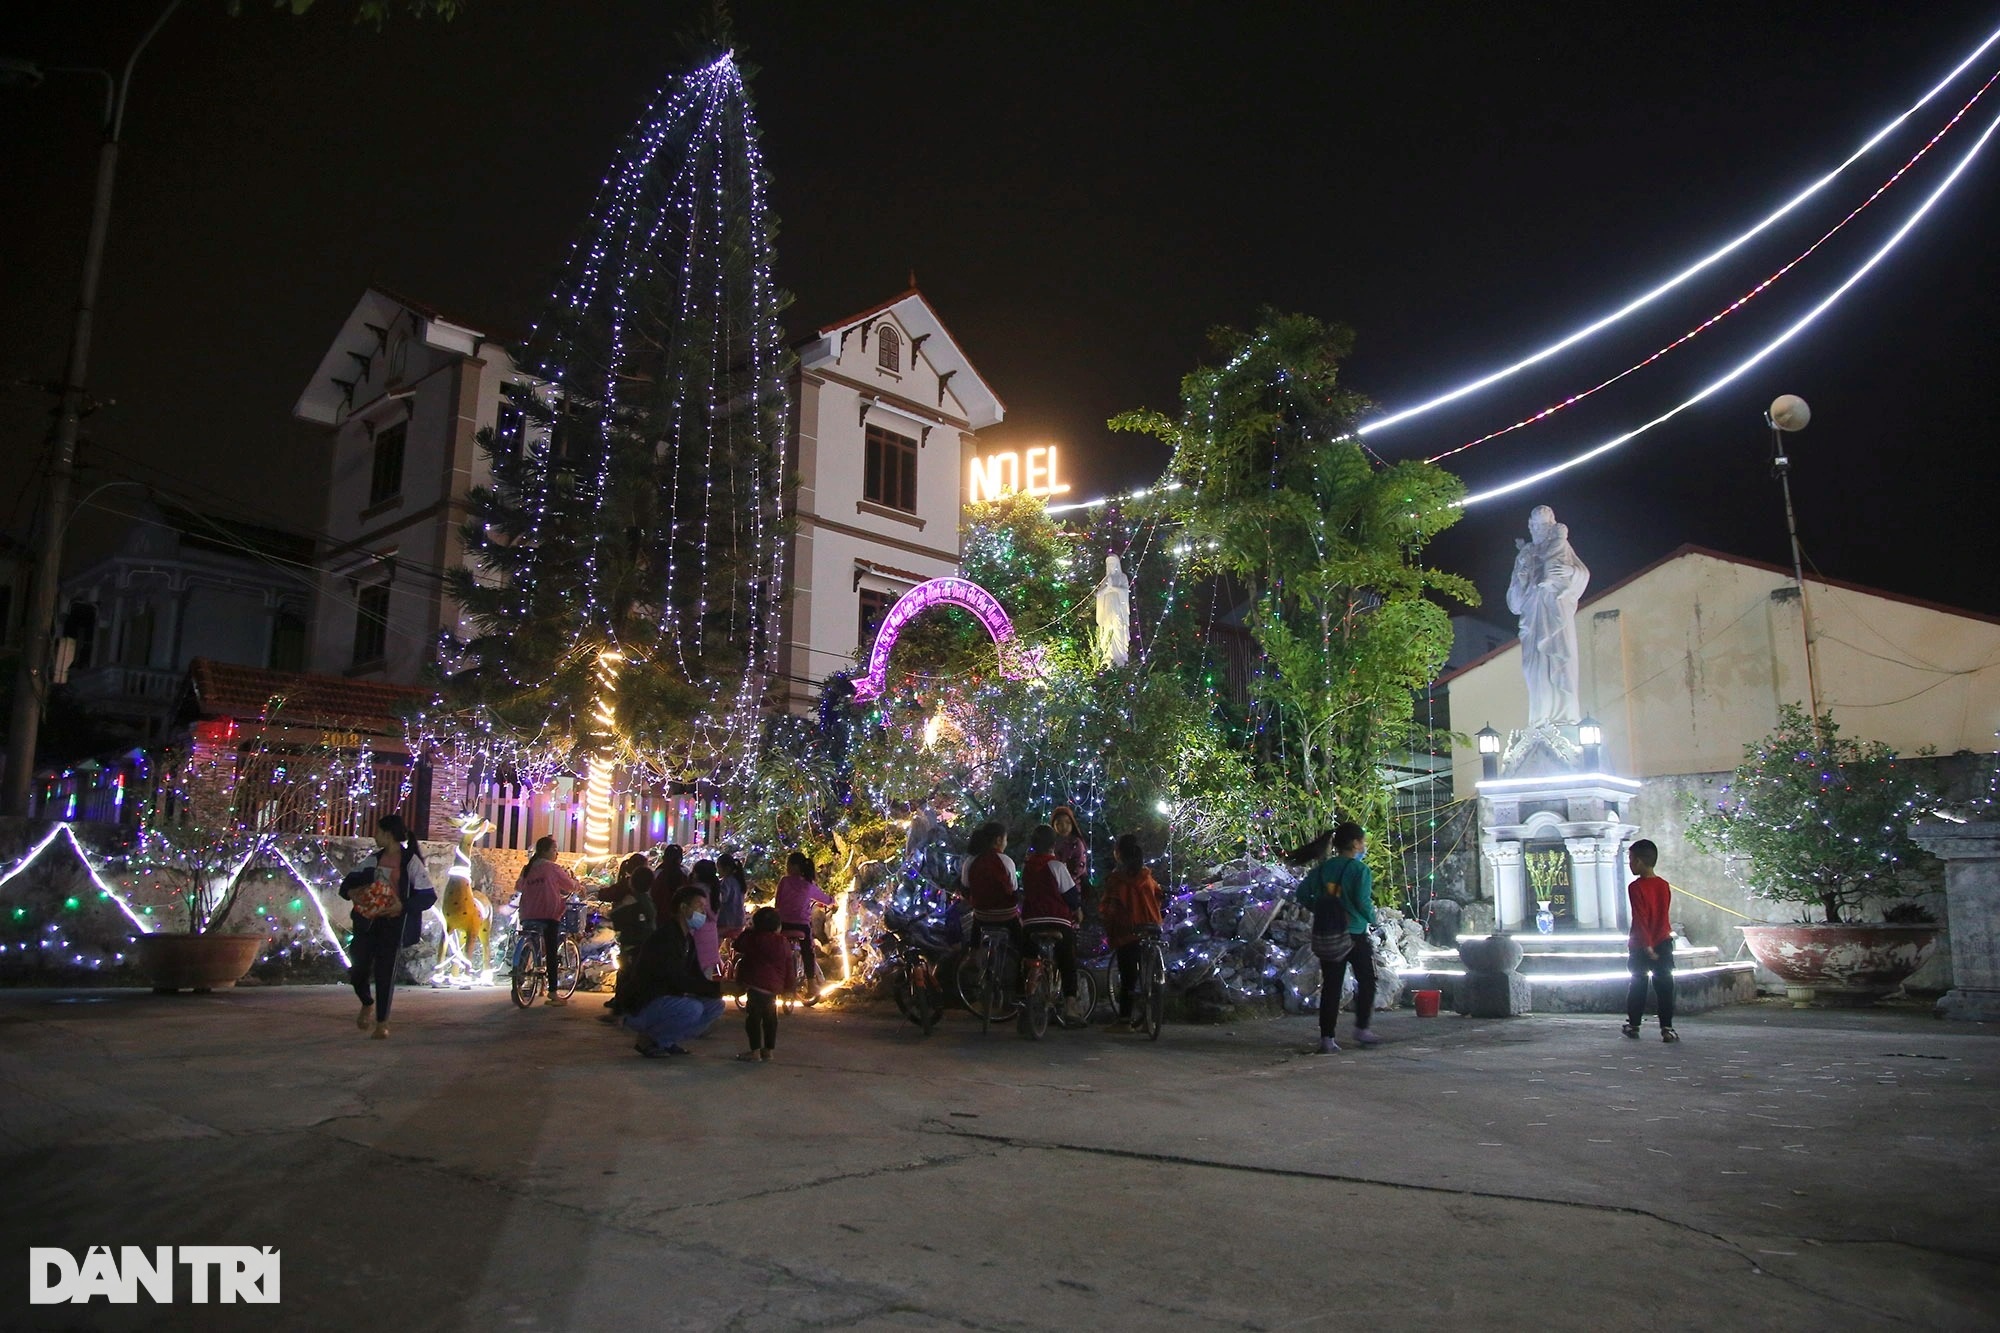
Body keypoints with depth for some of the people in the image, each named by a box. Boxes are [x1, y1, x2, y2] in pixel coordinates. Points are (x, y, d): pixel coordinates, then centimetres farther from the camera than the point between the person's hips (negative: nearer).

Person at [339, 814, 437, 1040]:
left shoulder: (411, 862, -8)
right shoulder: (374, 859, 10)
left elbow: (429, 896, -11)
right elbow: (349, 881, 18)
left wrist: (402, 906, -22)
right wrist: (351, 891, -5)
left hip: (394, 922, -5)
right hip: (369, 920, 5)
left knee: (385, 971, -1)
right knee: (359, 966, 0)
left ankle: (382, 1021, 14)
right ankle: (367, 1004, 30)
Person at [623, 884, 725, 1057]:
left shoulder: (687, 939, 11)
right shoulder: (665, 937, -20)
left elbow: (695, 977, 8)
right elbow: (678, 981, -27)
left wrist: (720, 987, -12)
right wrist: (717, 988, -26)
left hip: (667, 1000, 10)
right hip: (641, 1008, -10)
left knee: (715, 1005, -1)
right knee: (693, 1009, -31)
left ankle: (666, 1040, 5)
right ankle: (647, 1040, -10)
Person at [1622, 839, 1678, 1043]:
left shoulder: (1636, 887, -14)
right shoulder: (1664, 886, 3)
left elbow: (1640, 919, -17)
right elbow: (1663, 917, 8)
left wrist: (1647, 945, -16)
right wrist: (1655, 942, 11)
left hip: (1641, 946, -3)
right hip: (1663, 943, 3)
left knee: (1637, 985, 10)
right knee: (1664, 986, 4)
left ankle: (1633, 1025, 19)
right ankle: (1667, 1028, 0)